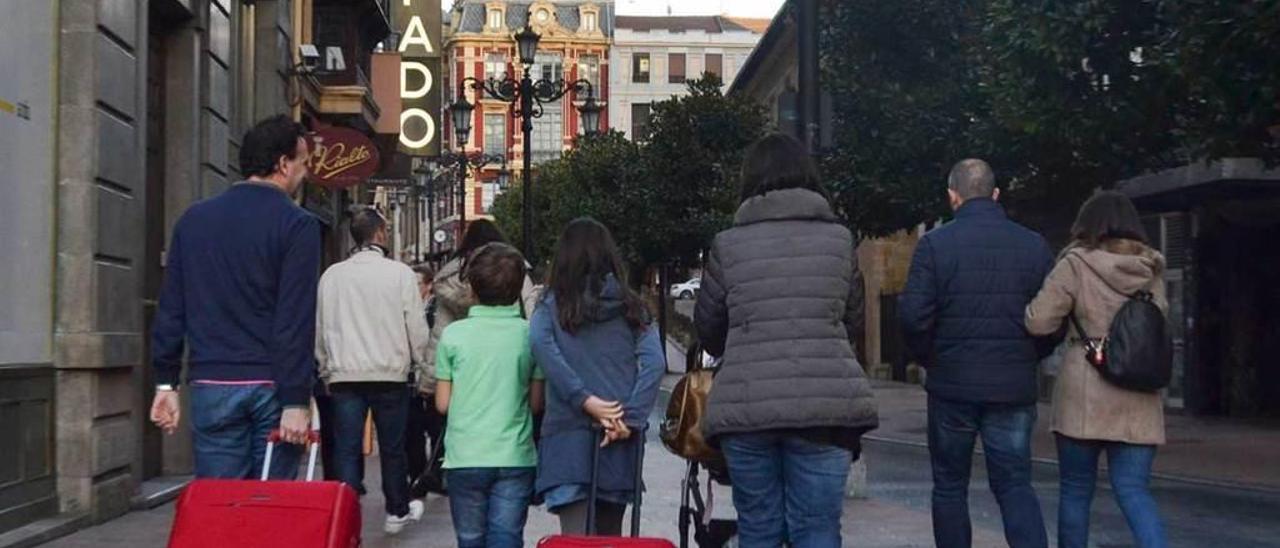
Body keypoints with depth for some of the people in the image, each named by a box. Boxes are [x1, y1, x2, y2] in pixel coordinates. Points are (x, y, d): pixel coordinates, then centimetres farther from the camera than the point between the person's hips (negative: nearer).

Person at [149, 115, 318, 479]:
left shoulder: (194, 219, 9)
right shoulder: (298, 225, -6)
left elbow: (171, 308, 9)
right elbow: (296, 320, -12)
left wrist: (166, 382, 13)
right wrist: (295, 401, -12)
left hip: (211, 385, 3)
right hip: (270, 386, -3)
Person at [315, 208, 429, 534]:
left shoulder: (332, 275, 3)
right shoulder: (400, 273, -6)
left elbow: (319, 327, 8)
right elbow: (417, 327, -5)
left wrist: (326, 369, 19)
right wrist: (419, 361, 11)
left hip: (344, 375, 2)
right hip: (390, 373, -2)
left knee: (347, 449, 4)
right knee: (392, 447, 12)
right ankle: (398, 512, 26)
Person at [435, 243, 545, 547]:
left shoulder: (454, 334, -4)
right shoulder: (530, 335, -2)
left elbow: (443, 403, 0)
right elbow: (536, 403, 2)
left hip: (465, 457, 0)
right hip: (515, 457, 0)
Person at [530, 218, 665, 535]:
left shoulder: (552, 305, 5)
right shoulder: (631, 307, 10)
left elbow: (540, 344, -15)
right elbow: (654, 361, -5)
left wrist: (584, 400, -16)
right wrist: (631, 418, -10)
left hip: (569, 435, -3)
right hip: (619, 438, 3)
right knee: (610, 536, 15)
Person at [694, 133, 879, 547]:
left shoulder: (728, 243, 4)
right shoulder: (839, 238, 7)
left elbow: (707, 327, 12)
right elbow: (854, 321, 15)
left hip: (747, 405, 0)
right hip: (826, 401, 0)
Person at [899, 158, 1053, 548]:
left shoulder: (935, 244, -7)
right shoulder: (1034, 245, 2)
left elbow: (913, 315, -12)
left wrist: (929, 359, 5)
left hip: (952, 385, -2)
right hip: (1015, 388, 2)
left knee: (949, 487, 12)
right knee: (1015, 484, 9)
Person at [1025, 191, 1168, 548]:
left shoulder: (1077, 265, -6)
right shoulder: (1151, 270, 9)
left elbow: (1038, 322, -7)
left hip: (1086, 397, -3)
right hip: (1139, 400, 4)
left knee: (1075, 490, 9)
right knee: (1134, 490, 4)